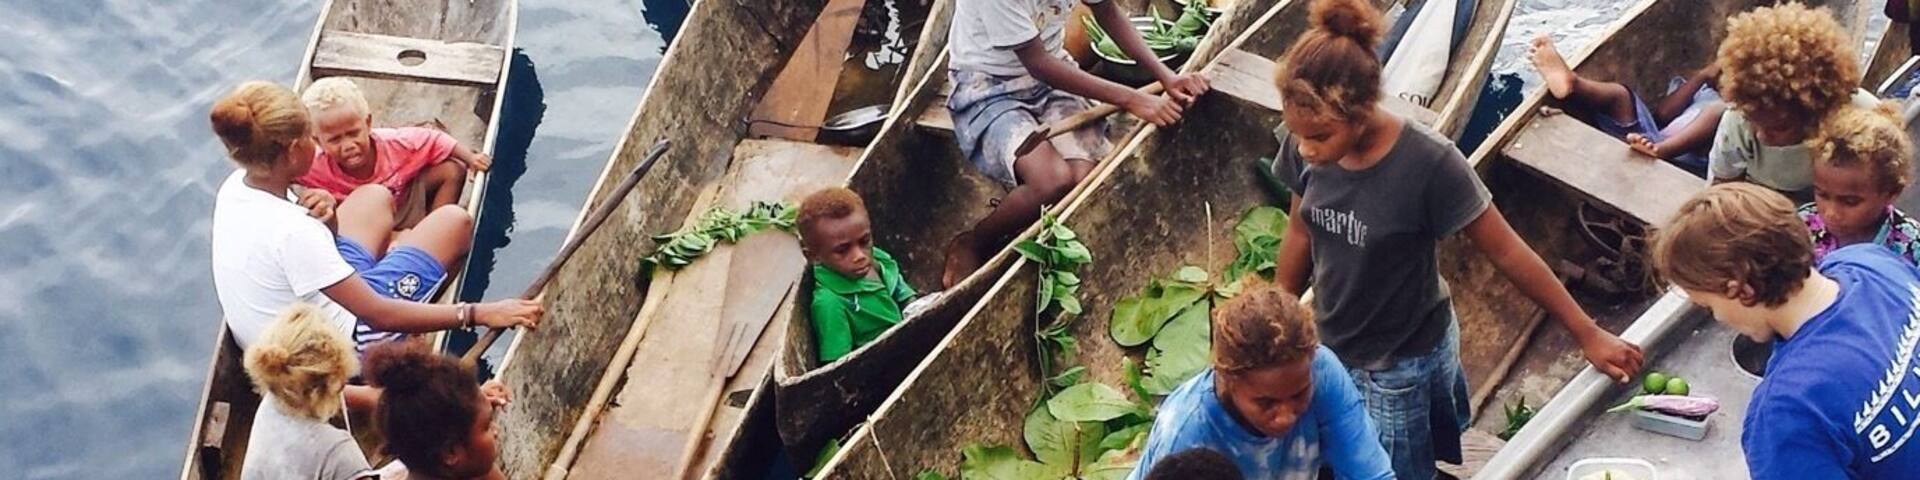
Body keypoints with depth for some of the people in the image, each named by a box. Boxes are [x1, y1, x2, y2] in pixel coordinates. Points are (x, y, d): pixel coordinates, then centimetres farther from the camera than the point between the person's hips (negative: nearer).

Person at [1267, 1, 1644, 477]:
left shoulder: (1427, 163, -29)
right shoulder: (1305, 145, -15)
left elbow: (1507, 251, -19)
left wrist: (1587, 335, -12)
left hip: (1402, 366, -5)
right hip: (1330, 349, 5)